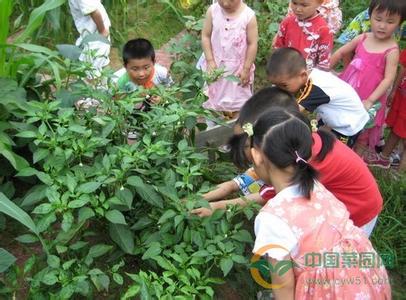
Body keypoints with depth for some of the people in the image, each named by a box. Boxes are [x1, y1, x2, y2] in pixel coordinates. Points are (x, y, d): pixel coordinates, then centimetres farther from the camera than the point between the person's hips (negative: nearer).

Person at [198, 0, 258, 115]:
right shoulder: (212, 11, -13)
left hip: (238, 68, -2)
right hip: (215, 64, 2)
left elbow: (252, 44, -12)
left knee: (237, 100, 13)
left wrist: (246, 69, -10)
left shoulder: (248, 16, -18)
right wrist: (210, 60, -10)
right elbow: (205, 36, -5)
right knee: (214, 96, 17)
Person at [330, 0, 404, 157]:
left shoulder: (392, 50, -16)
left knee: (361, 136, 10)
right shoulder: (362, 38, -1)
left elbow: (388, 79, -19)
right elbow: (340, 53, 10)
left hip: (367, 100, -5)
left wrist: (370, 100, -26)